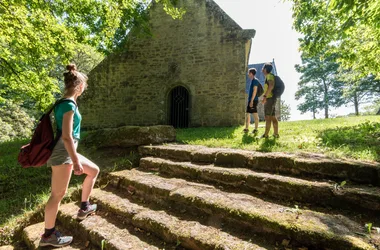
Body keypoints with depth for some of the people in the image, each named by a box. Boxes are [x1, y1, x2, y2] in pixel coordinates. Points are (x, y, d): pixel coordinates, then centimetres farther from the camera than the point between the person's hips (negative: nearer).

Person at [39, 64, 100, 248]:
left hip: (66, 151, 10)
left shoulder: (63, 103, 10)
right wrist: (76, 161, -21)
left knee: (94, 170, 18)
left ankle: (84, 208, 29)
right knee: (58, 194, 2)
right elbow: (66, 136, -25)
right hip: (63, 153, -10)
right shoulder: (69, 105, -20)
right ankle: (48, 235, 19)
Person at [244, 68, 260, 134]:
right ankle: (246, 128, 16)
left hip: (253, 100, -10)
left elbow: (255, 91, -17)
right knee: (247, 114, 10)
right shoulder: (252, 81, 19)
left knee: (255, 115, -5)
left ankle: (256, 129, 0)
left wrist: (252, 100, -21)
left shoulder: (255, 80, -9)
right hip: (250, 100, 10)